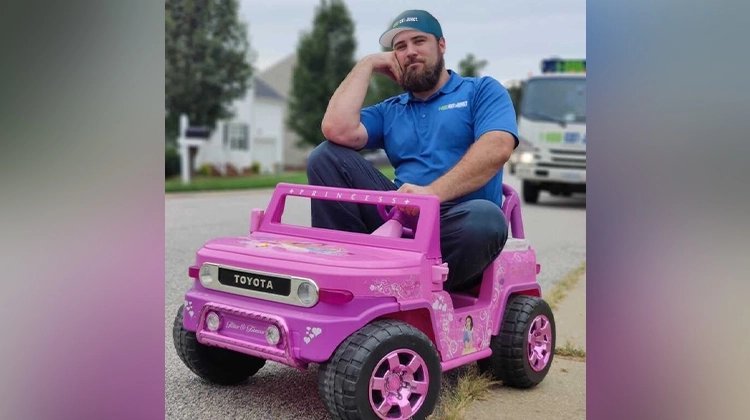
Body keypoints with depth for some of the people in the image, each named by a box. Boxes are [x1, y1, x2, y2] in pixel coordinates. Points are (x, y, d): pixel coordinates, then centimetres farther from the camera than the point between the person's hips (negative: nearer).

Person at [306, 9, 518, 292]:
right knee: (327, 156, -9)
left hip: (455, 223, -3)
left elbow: (497, 148, -11)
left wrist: (433, 192, -24)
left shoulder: (482, 91, 10)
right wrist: (368, 64, 10)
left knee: (485, 219, -39)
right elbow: (337, 130, 0)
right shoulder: (389, 112, 20)